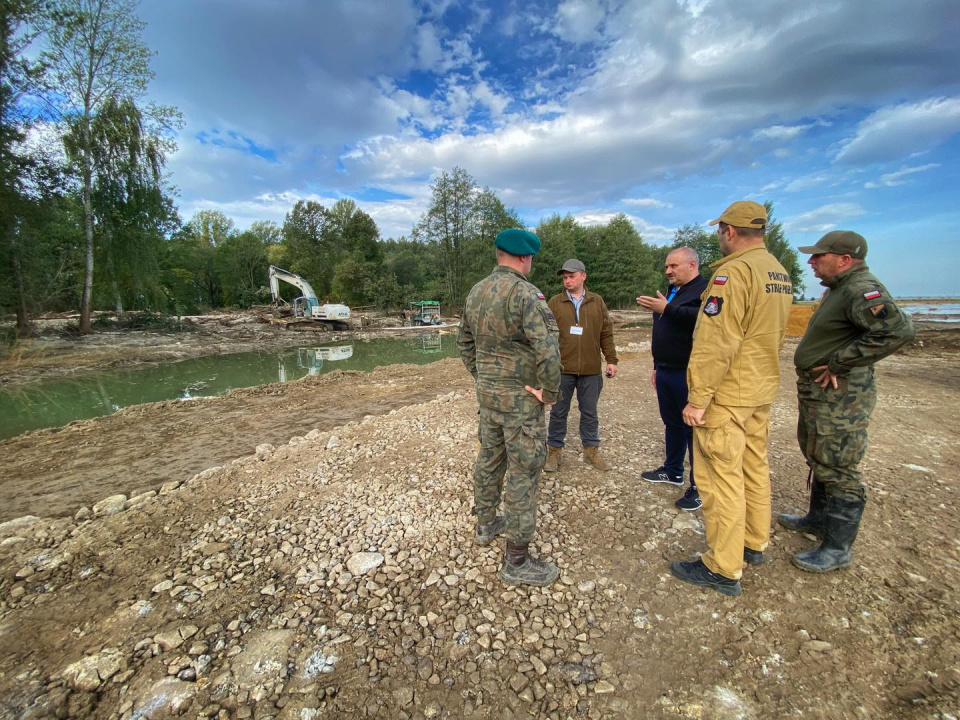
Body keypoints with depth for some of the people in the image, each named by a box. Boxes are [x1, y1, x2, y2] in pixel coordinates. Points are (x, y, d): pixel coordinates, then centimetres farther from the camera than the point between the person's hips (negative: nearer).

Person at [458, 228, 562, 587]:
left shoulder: (476, 292, 6)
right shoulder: (525, 294, -20)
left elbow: (464, 341, 15)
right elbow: (548, 350, -28)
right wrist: (550, 392, -15)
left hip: (487, 392, 8)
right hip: (520, 397, -8)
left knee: (490, 459, 22)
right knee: (523, 473, 2)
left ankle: (486, 524, 42)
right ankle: (517, 562, 15)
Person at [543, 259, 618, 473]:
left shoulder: (597, 302, 7)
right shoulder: (555, 302, 1)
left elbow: (606, 333, 8)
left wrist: (611, 360, 4)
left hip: (591, 369, 2)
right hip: (561, 368, -1)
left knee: (589, 412, 13)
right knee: (558, 412, 9)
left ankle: (591, 450, 28)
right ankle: (554, 450, 23)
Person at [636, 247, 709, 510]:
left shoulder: (705, 290, -10)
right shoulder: (672, 292, 19)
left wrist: (667, 309, -33)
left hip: (688, 375, -9)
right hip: (666, 372, 9)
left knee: (693, 428, -1)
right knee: (672, 423, 18)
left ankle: (700, 486, 10)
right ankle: (673, 471, 33)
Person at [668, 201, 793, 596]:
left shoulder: (734, 271, -18)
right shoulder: (780, 273, 12)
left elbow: (715, 342, -24)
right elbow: (772, 335, 18)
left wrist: (697, 397, -21)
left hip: (727, 395, -10)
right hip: (762, 391, 10)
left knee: (721, 476, -1)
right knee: (754, 466, 20)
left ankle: (723, 569, 11)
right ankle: (753, 543, 37)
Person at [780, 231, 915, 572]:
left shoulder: (863, 289, -19)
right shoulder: (838, 289, 13)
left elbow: (899, 330, -34)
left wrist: (839, 364, -27)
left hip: (840, 397, -11)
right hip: (817, 393, 11)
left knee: (837, 470, 0)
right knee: (819, 460, 22)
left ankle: (837, 549, 14)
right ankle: (817, 519, 40)